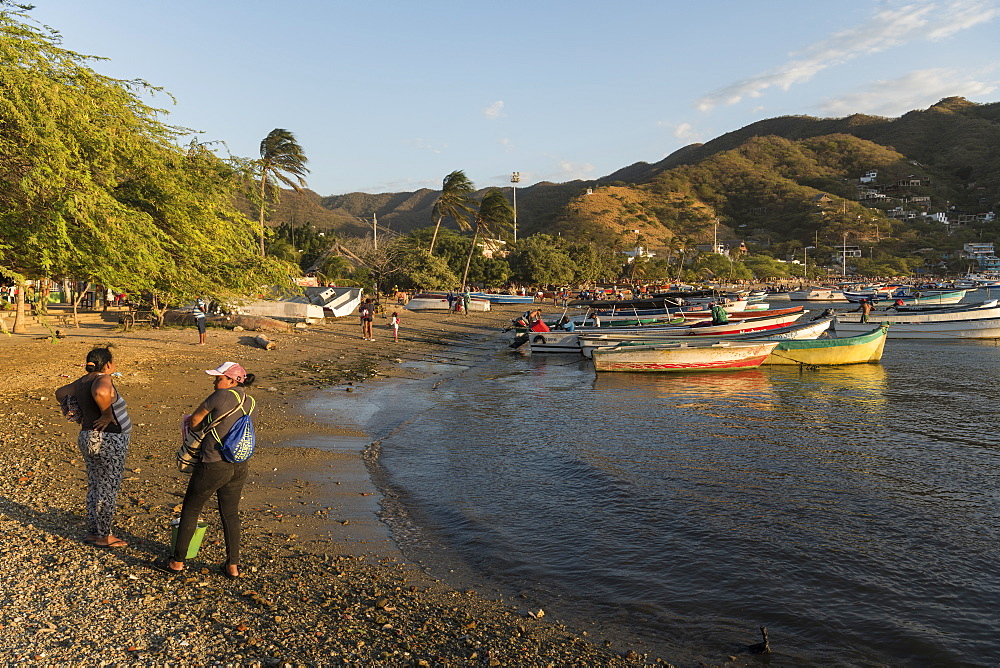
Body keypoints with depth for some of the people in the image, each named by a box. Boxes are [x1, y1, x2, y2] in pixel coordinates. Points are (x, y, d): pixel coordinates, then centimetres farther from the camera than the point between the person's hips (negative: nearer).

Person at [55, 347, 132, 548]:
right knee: (108, 489, 3)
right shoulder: (102, 379, -19)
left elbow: (60, 393, 22)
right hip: (108, 442, -9)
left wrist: (79, 411, 19)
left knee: (94, 487, 18)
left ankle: (92, 532, 28)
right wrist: (107, 414, -27)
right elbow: (101, 393, -43)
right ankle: (104, 536, 13)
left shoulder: (83, 381, 6)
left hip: (88, 439, 9)